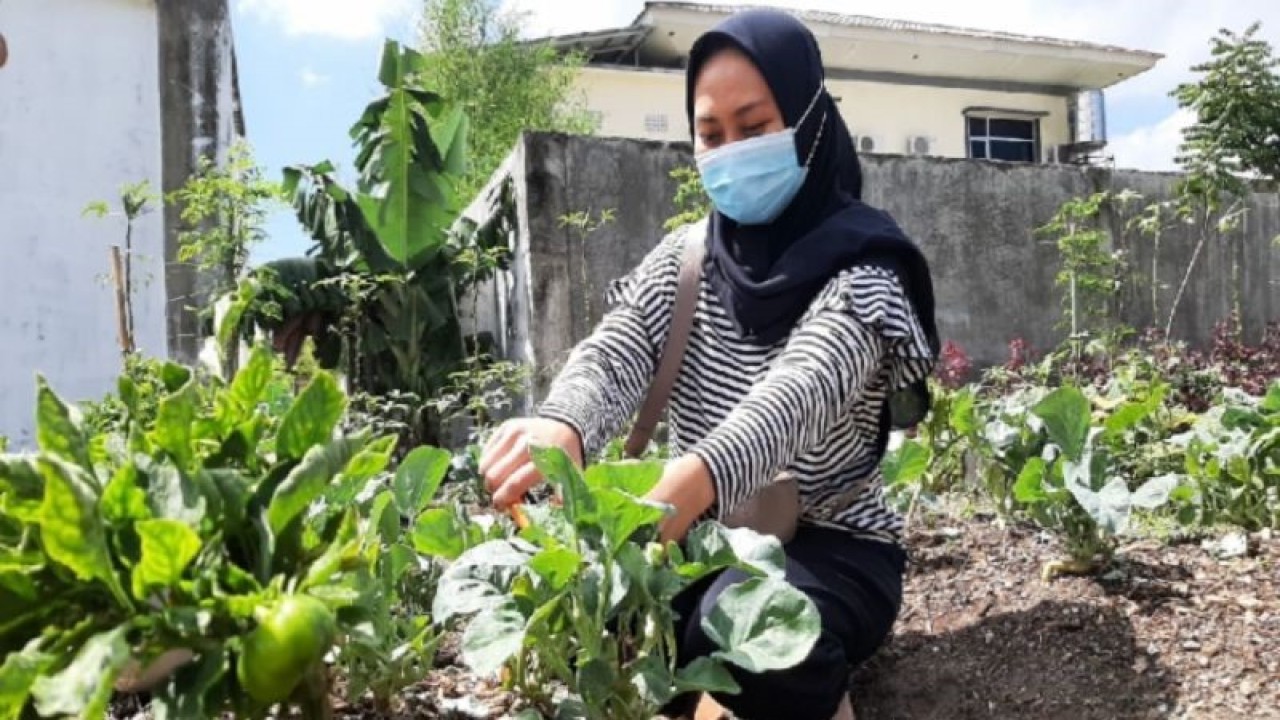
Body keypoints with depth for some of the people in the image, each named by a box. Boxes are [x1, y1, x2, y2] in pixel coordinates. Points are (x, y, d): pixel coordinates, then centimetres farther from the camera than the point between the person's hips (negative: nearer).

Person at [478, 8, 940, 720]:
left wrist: (694, 479, -55)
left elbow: (803, 391, -34)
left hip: (831, 548, -3)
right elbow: (612, 354, -17)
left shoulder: (860, 266, -13)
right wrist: (560, 430, -42)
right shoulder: (683, 257, 2)